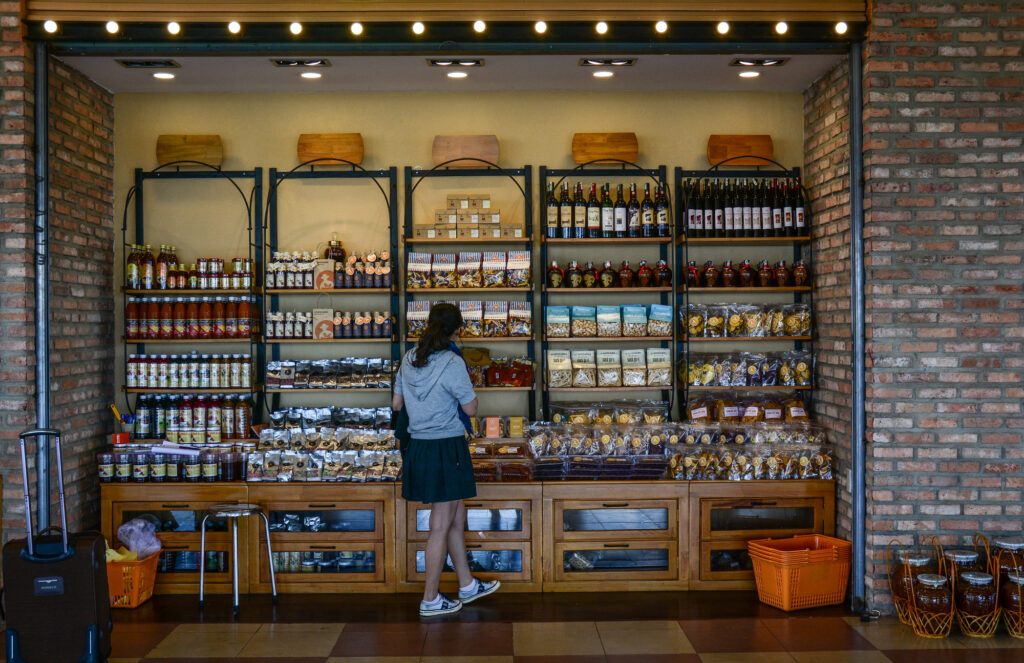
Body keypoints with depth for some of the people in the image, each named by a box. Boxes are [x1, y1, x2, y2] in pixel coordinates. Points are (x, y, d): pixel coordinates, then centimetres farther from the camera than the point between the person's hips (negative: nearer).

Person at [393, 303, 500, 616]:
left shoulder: (409, 359, 4)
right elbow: (471, 408, -11)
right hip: (446, 448, -8)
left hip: (417, 446, 8)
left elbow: (397, 404, 11)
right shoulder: (452, 363, -17)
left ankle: (467, 585, 32)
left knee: (457, 518, 20)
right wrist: (466, 386, 5)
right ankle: (430, 599, 12)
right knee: (441, 526, 3)